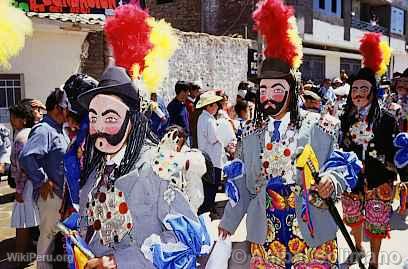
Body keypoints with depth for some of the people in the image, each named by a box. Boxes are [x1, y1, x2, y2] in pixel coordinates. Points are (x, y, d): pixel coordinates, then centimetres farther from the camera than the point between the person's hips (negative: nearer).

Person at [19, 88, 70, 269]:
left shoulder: (57, 130, 10)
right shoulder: (44, 130, -20)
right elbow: (26, 157, -33)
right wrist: (42, 182, -25)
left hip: (62, 193, 9)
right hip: (51, 193, -9)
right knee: (48, 234, 5)